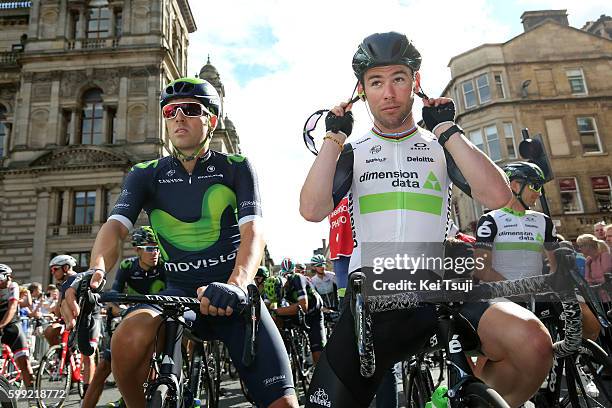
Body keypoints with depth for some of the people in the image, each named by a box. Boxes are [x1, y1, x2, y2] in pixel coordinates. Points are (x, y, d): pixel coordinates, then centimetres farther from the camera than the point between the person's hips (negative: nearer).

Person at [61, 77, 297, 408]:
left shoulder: (236, 168, -1)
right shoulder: (145, 175, 5)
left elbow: (253, 230, -15)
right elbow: (116, 225, -10)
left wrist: (236, 284, -35)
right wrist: (96, 270, -33)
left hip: (233, 295, -1)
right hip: (179, 290, 2)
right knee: (130, 336, -31)